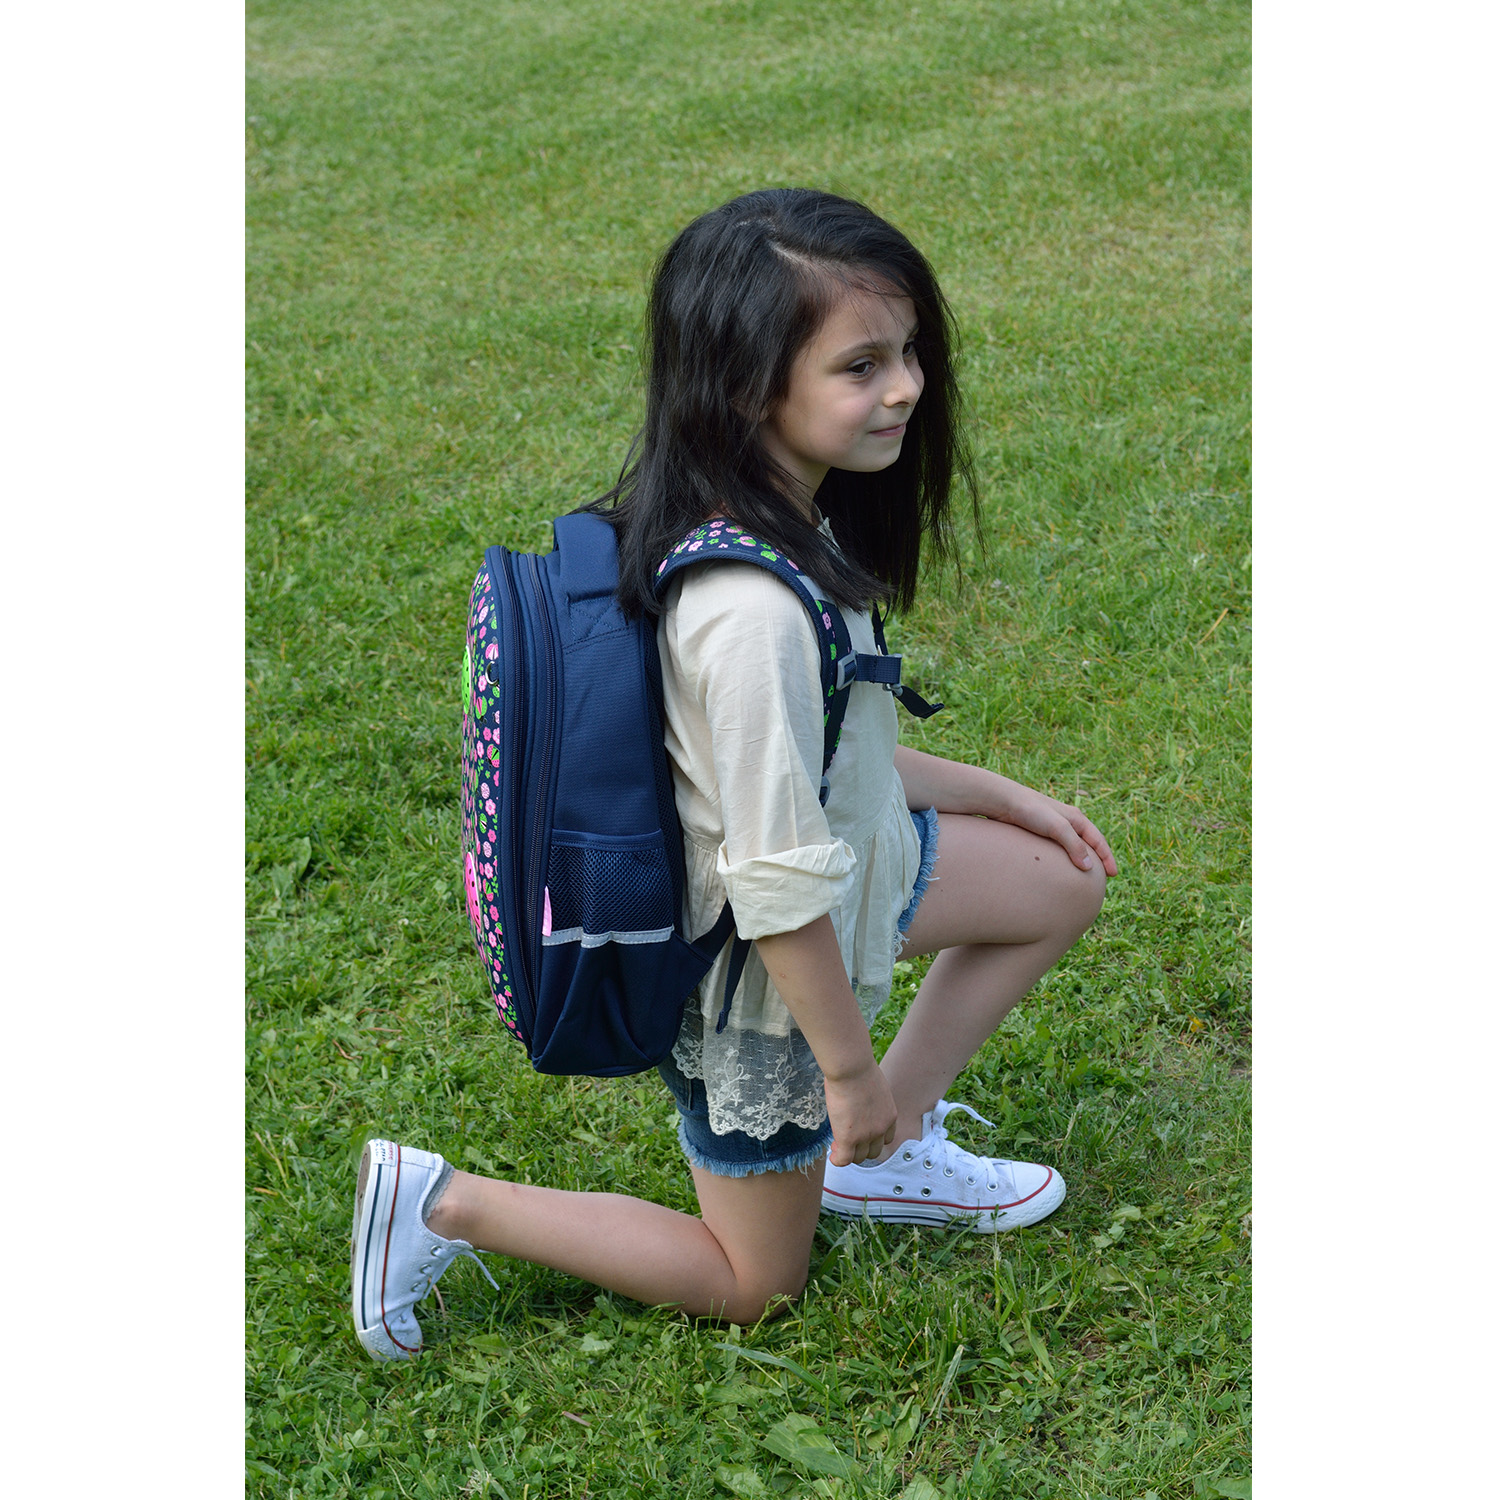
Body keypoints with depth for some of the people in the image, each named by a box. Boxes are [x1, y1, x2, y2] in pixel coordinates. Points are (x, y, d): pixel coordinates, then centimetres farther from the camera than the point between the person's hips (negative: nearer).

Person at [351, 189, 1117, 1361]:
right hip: (756, 973, -8)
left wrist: (991, 793, 13)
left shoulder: (775, 518, -7)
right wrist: (849, 1063, -18)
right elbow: (781, 885, -31)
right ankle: (446, 1206, 13)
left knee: (1063, 882, 17)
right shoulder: (753, 608, -37)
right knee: (755, 1282, 12)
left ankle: (884, 1153, 23)